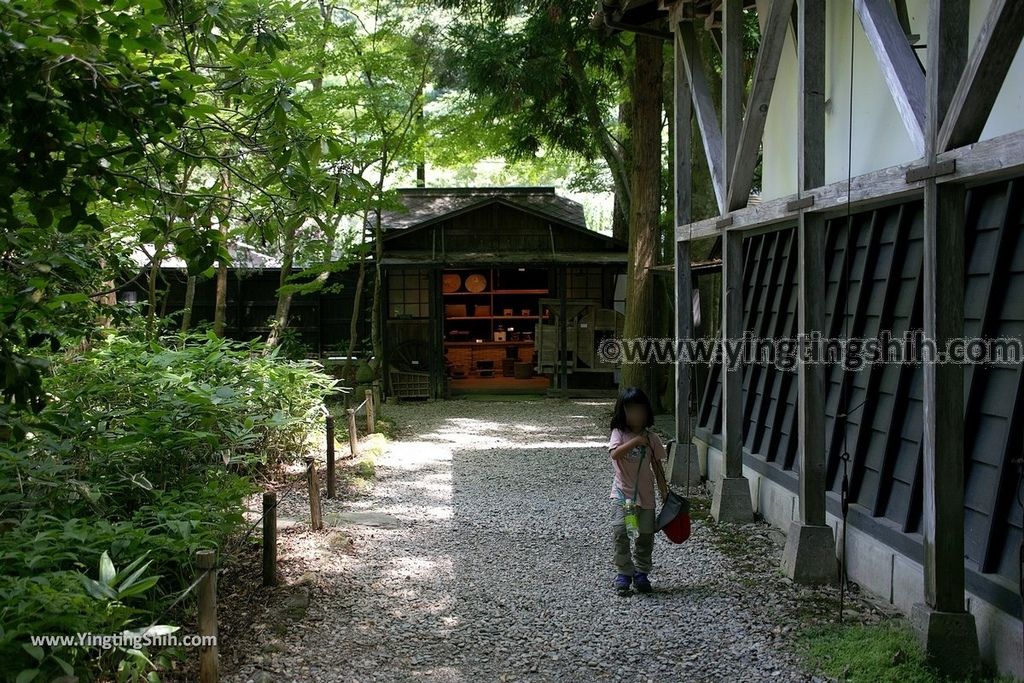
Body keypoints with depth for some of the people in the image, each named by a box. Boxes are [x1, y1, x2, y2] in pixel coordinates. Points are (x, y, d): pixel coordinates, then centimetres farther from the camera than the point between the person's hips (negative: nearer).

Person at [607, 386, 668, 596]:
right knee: (620, 533, -12)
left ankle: (641, 573, 22)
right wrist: (635, 441, -29)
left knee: (646, 536, 8)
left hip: (646, 494, 3)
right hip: (622, 494, -3)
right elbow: (615, 454, -23)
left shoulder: (651, 438, 4)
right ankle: (623, 574, -1)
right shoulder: (619, 434, -4)